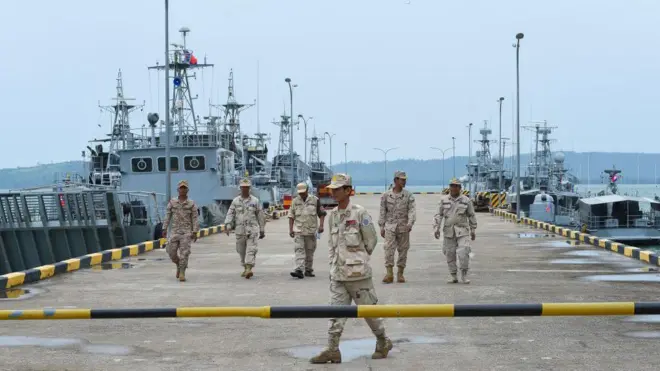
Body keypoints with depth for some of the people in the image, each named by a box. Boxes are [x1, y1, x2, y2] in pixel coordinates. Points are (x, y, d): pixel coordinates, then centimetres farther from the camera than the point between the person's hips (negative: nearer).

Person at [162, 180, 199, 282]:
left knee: (184, 253, -8)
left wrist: (195, 232, -7)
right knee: (171, 251, -1)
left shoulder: (192, 204, 1)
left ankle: (182, 273, -2)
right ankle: (179, 265, 27)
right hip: (175, 231, 2)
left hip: (186, 232, -2)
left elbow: (195, 218, -1)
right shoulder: (172, 202, 7)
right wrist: (164, 229, 2)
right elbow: (167, 216, 8)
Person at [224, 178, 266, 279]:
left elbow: (260, 216, 8)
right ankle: (245, 268, 25)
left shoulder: (255, 201, 3)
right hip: (239, 230, 2)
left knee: (251, 250, -15)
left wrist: (262, 231, 8)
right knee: (241, 251, 10)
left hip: (252, 230, -2)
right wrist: (228, 226, -15)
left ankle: (249, 269, -23)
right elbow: (230, 214, 0)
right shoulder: (235, 201, 7)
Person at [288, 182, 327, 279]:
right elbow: (291, 216, 8)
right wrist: (291, 229, 1)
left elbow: (322, 213, 5)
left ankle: (308, 270, 17)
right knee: (299, 250, -11)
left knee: (310, 251, 7)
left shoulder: (315, 200, 2)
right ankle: (299, 270, -19)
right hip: (298, 231, 0)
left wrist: (321, 225, -7)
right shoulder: (295, 201, 6)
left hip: (311, 230, 0)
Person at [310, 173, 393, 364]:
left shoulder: (359, 213, -11)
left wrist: (359, 259, 6)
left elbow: (371, 241, -3)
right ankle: (332, 350, 6)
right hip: (338, 273, 6)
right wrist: (333, 264, 11)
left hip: (357, 272, -5)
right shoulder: (333, 215, 7)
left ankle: (383, 342, 24)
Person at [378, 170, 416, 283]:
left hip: (403, 227, 1)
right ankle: (389, 274, -13)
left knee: (403, 250, 4)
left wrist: (410, 223, -22)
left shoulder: (408, 195, 3)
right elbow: (382, 212, 7)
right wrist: (382, 227, 4)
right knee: (389, 249, -11)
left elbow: (412, 210, -6)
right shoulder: (386, 195, 3)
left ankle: (400, 274, 14)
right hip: (390, 226, -1)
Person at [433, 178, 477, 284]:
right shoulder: (444, 200, 2)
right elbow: (438, 215, 2)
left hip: (462, 231, -2)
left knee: (463, 253, -16)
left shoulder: (466, 200, 0)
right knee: (450, 255, 5)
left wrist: (473, 231, 10)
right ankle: (454, 277, 16)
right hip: (449, 232, 2)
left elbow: (471, 216, 8)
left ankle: (464, 276, -3)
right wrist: (436, 228, -9)